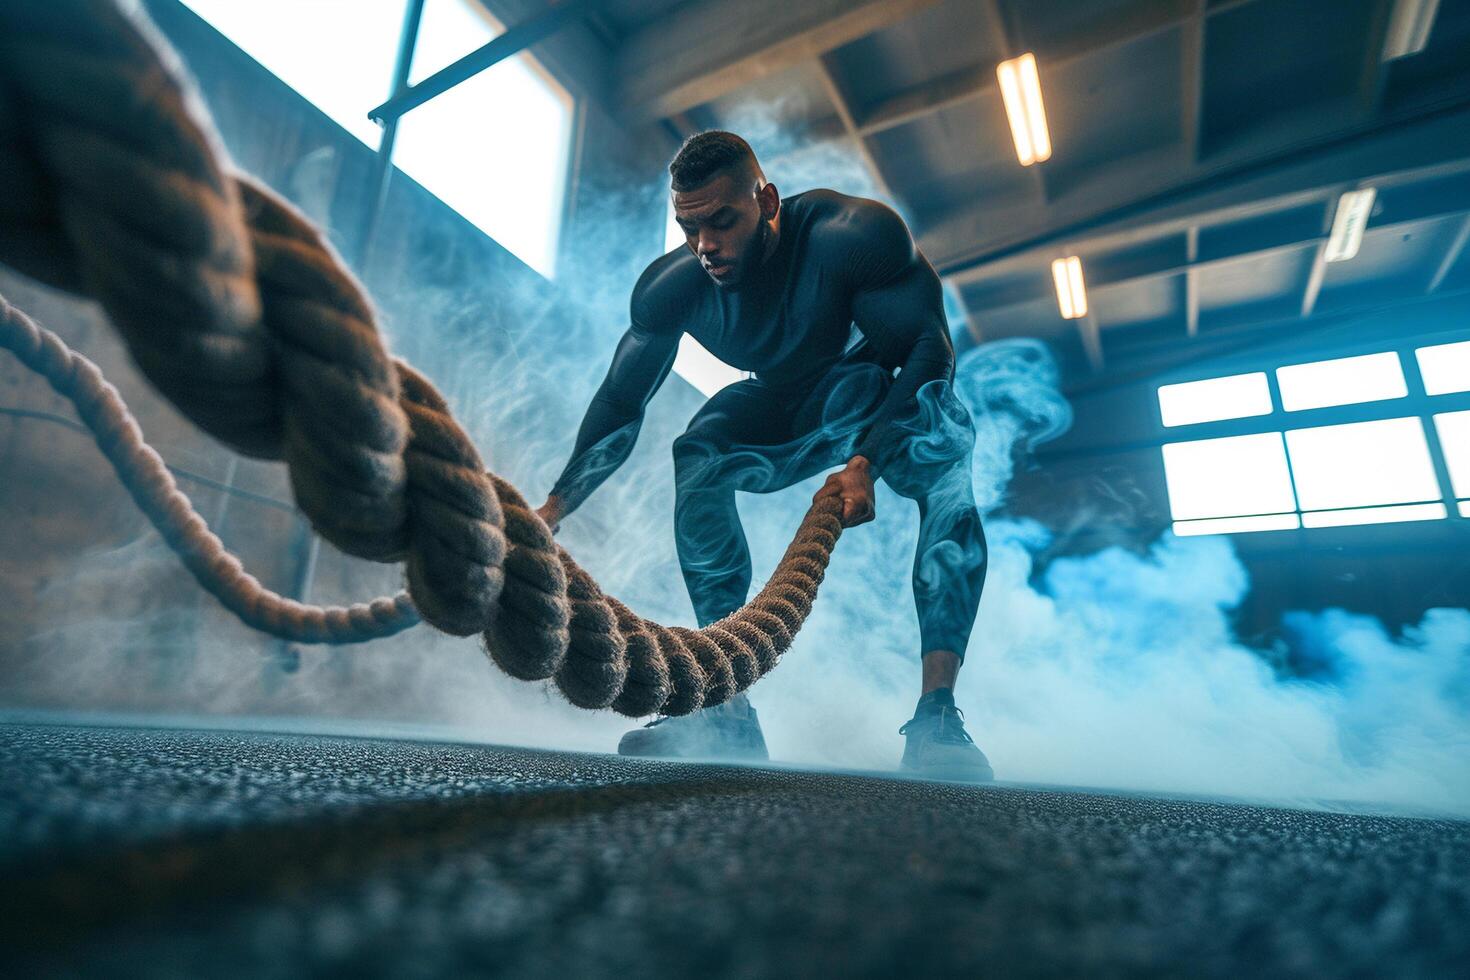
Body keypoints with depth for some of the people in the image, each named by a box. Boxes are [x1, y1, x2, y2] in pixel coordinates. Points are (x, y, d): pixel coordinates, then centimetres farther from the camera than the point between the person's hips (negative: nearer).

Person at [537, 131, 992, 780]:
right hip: (784, 412, 3)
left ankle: (936, 715, -33)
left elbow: (930, 348, -29)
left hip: (890, 405, -2)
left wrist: (865, 464, -43)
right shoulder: (670, 287, -19)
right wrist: (554, 508, -21)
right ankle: (730, 714, -24)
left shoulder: (854, 233, -29)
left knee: (944, 465, -35)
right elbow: (621, 403, -12)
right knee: (696, 458, -25)